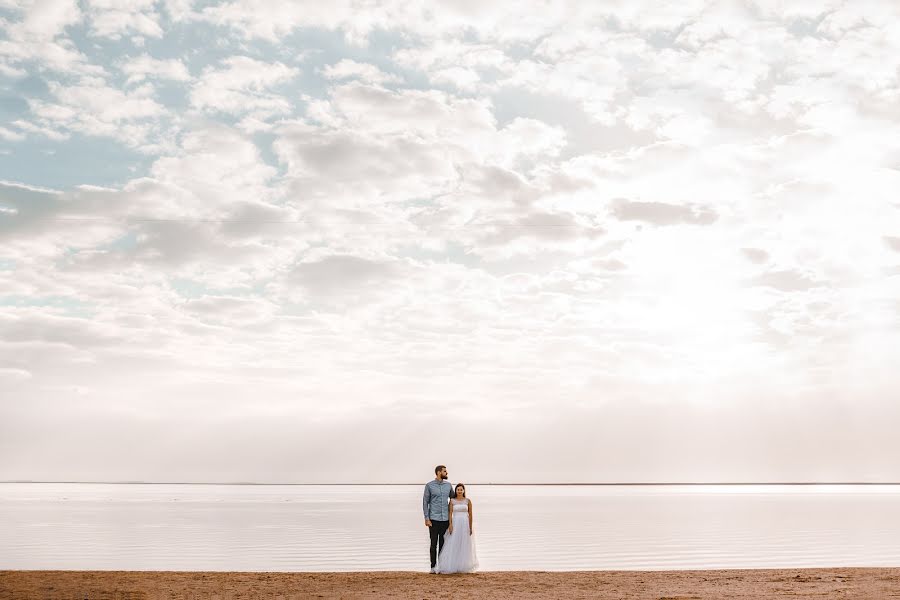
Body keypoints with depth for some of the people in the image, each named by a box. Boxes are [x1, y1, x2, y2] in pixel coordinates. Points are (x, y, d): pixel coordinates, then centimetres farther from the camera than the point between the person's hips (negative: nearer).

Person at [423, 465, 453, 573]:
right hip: (434, 519, -3)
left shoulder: (448, 485, 8)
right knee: (433, 544, 0)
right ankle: (433, 566, 8)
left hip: (446, 519, 3)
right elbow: (425, 502, -2)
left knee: (443, 544, 6)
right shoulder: (429, 485, -2)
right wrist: (427, 518, -7)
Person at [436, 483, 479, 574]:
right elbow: (450, 513, -2)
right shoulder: (452, 501, 2)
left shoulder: (468, 501, 3)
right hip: (455, 524, -1)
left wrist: (470, 527, -3)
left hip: (465, 524, 1)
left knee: (465, 545, 4)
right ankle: (453, 566, 1)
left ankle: (464, 566, 12)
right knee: (454, 545, -3)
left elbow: (470, 514, 2)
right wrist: (450, 525, -12)